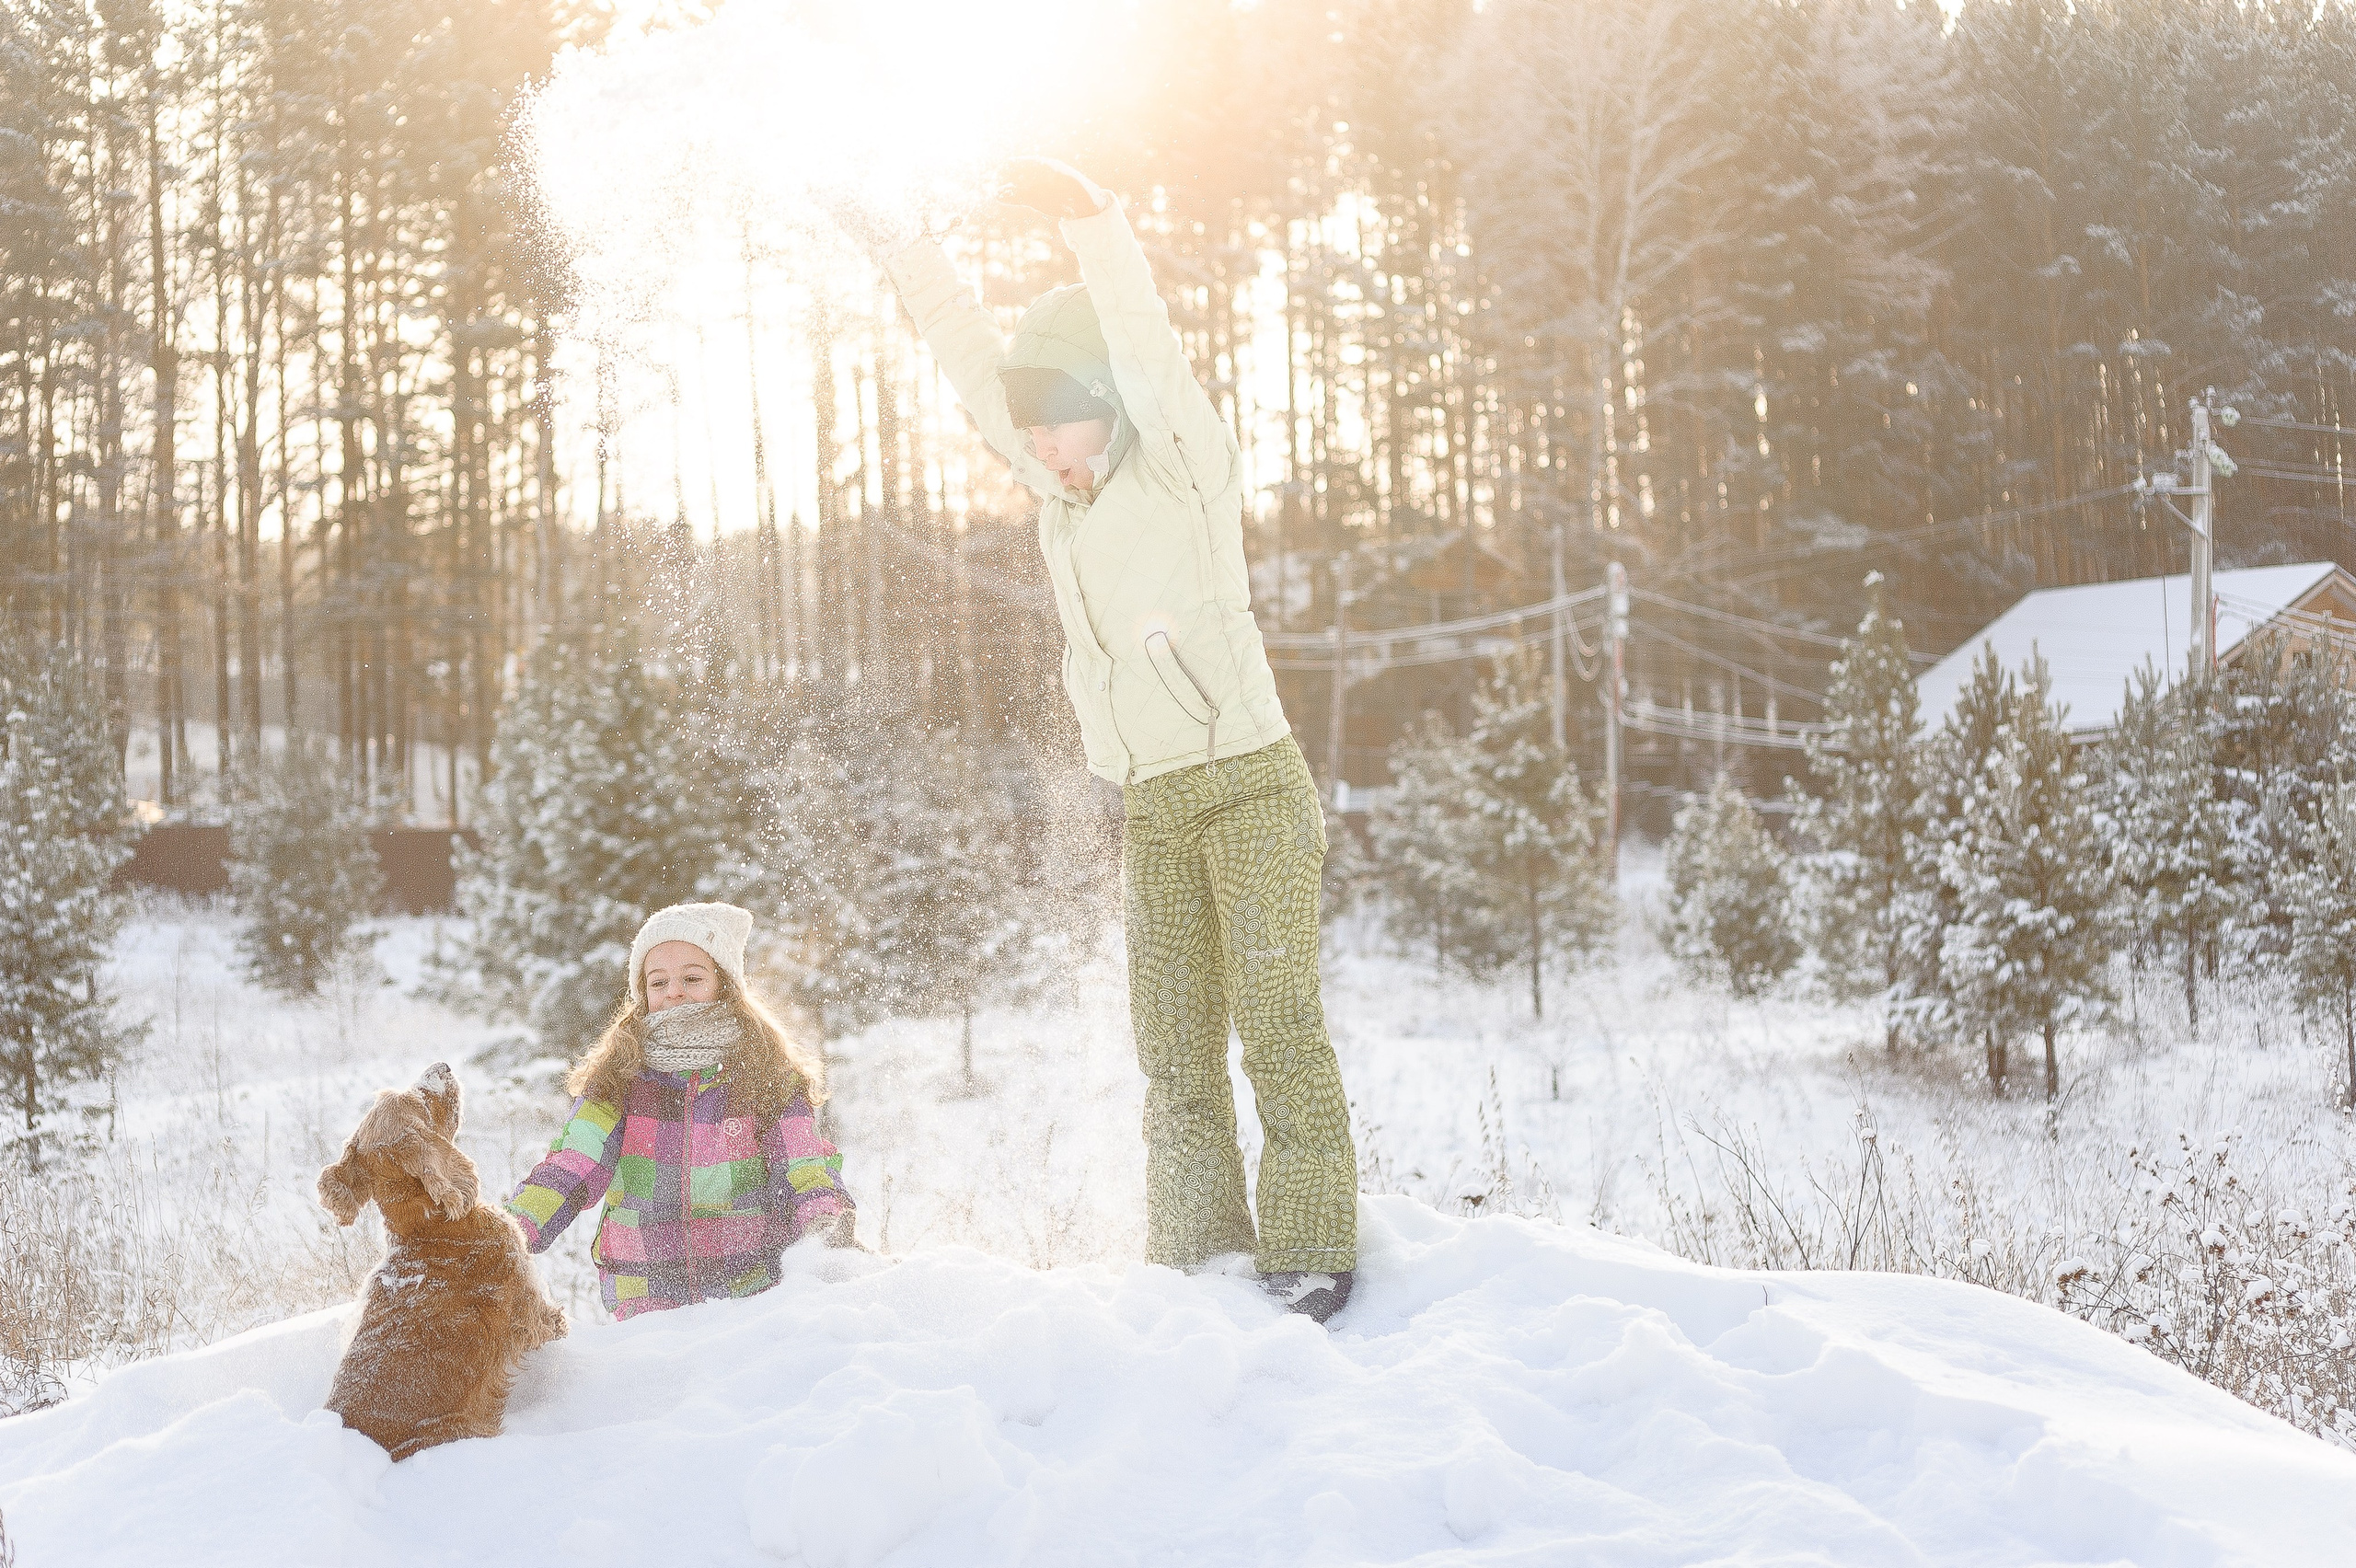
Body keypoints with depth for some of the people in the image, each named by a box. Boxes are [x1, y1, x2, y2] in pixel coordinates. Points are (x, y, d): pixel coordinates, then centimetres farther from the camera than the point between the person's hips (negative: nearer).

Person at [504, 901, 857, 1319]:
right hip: (645, 1297, 1)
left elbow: (806, 1175, -5)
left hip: (753, 1289, -1)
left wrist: (830, 1224, -27)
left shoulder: (768, 1077, 2)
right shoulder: (619, 1081, 4)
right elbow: (571, 1169, -5)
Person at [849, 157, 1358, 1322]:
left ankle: (1311, 1249, -6)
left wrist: (1085, 218, -36)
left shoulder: (1182, 471, -7)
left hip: (1250, 783, -6)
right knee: (1174, 1042, 4)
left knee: (1276, 1019, -10)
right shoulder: (1062, 487, 10)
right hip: (1151, 805, 6)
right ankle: (1197, 1259, 8)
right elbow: (974, 361, 18)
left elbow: (1151, 360, -24)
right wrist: (906, 254, 17)